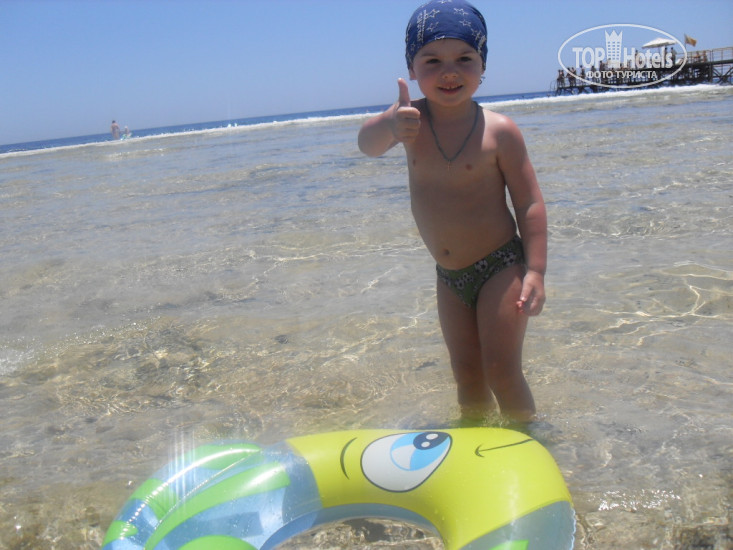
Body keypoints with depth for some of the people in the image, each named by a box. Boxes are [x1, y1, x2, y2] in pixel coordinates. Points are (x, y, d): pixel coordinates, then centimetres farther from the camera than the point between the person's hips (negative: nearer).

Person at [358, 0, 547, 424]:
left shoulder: (499, 131, -14)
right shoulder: (411, 119, -6)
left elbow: (530, 203, -10)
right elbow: (368, 145, -27)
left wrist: (536, 270, -17)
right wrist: (390, 127, -50)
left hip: (500, 268, -4)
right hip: (449, 276, 4)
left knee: (501, 373, -4)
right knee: (466, 373, 14)